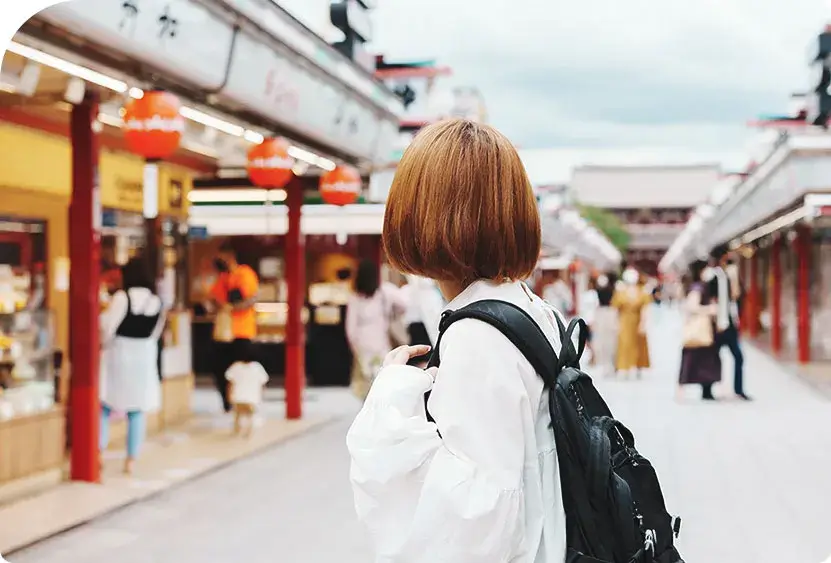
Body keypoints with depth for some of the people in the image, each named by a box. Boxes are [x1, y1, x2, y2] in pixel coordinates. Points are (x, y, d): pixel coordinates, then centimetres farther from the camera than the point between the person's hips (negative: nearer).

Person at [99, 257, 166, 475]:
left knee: (104, 404, 9)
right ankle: (131, 460, 8)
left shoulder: (123, 296, -12)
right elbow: (155, 333, 8)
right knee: (137, 411, 8)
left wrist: (102, 344, 4)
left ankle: (99, 453, 2)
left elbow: (108, 326, -13)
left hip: (119, 353, -4)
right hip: (144, 356, 4)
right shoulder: (157, 301, 3)